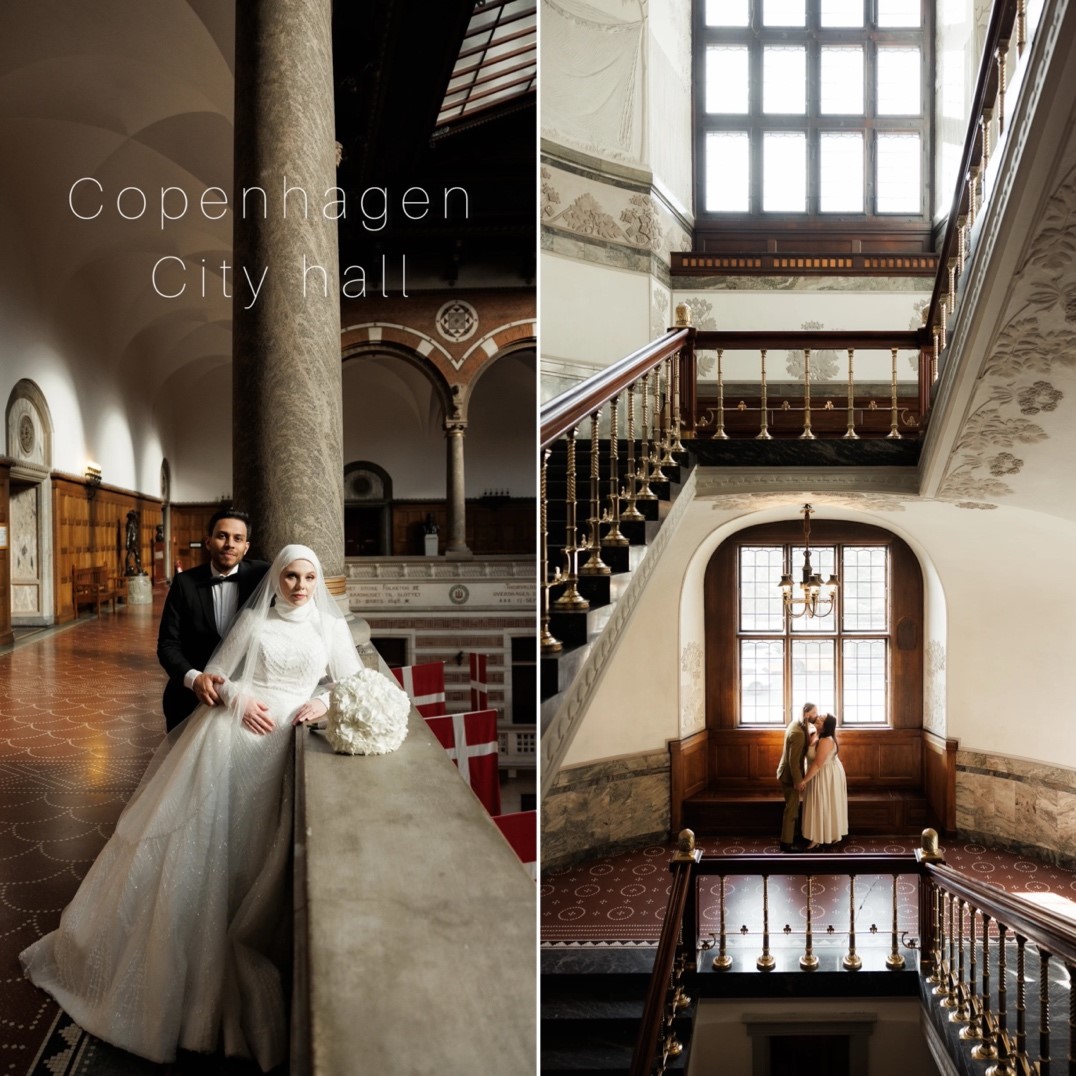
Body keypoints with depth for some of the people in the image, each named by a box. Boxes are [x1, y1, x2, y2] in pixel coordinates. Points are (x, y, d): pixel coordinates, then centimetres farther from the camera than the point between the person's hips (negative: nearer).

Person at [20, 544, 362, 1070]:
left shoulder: (331, 625, 8)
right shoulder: (252, 619, 9)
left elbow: (356, 684, 8)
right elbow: (215, 674, 10)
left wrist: (326, 702, -11)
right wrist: (239, 698, -9)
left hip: (274, 746, 0)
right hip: (228, 729, 1)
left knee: (248, 846, 1)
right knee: (190, 832, 0)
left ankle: (230, 963, 17)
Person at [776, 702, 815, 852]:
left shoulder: (796, 723, 1)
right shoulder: (798, 733, -29)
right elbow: (793, 761, -27)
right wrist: (798, 781, -22)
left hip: (788, 772, 10)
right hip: (790, 775, -10)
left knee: (791, 806, 21)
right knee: (791, 808, 2)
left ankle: (789, 836, 35)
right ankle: (786, 843, 12)